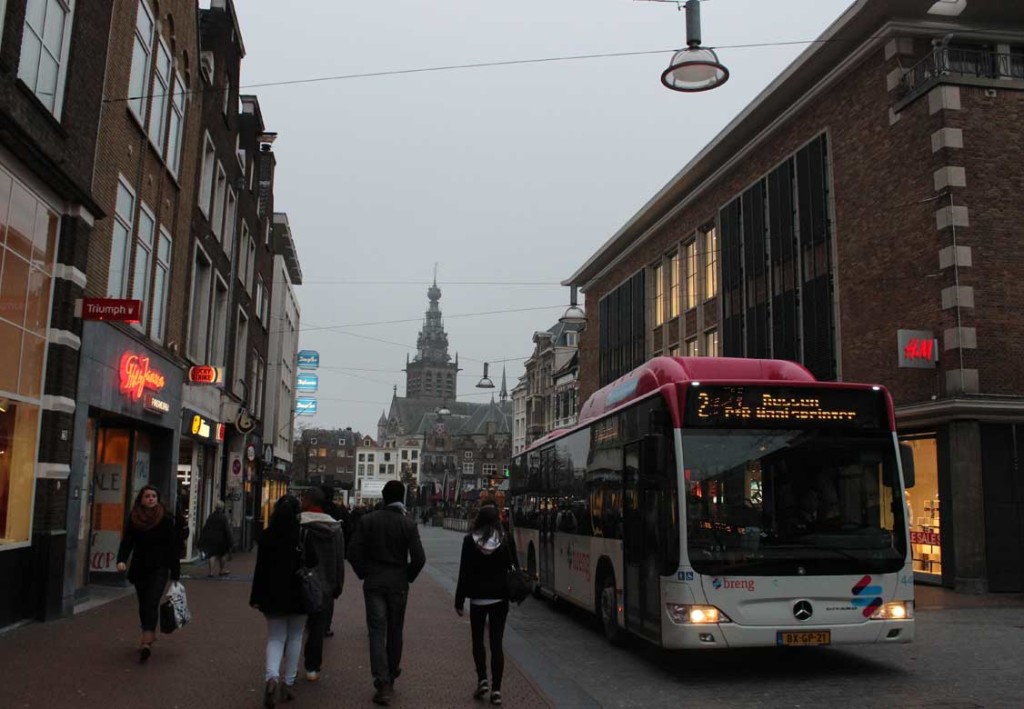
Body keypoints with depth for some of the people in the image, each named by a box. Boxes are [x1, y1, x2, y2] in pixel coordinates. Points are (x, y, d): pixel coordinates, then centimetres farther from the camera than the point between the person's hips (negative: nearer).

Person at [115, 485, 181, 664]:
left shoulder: (166, 520, -5)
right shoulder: (134, 520, 3)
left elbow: (172, 547, -4)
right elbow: (127, 542, -1)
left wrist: (175, 574, -5)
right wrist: (121, 560, -22)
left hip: (159, 569, -4)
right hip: (139, 568, 4)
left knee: (151, 603, -15)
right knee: (143, 604, 13)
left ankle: (146, 642, -22)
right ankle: (150, 634, 29)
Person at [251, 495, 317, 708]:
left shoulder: (266, 536, -5)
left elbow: (260, 569, -2)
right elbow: (312, 563, -9)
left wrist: (256, 598, 3)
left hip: (273, 595, 1)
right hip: (299, 595, -1)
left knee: (275, 638, 8)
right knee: (295, 638, 13)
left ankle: (272, 677, -16)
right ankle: (289, 683, 15)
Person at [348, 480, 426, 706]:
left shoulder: (367, 520, -4)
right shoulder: (409, 524, -8)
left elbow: (354, 553, -6)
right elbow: (419, 558, -11)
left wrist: (364, 574, 7)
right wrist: (408, 577, 6)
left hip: (373, 584, 0)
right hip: (398, 584, 0)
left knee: (377, 632, 1)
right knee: (395, 632, 14)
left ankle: (383, 684, -8)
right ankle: (390, 678, 27)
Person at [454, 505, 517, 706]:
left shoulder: (470, 540, -8)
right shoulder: (506, 539, -5)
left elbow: (464, 572, -7)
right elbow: (513, 567, 0)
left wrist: (459, 600, 0)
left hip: (478, 597, -1)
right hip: (500, 598, 1)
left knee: (478, 639, 16)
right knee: (496, 642, 7)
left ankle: (482, 680, 3)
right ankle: (496, 689, 5)